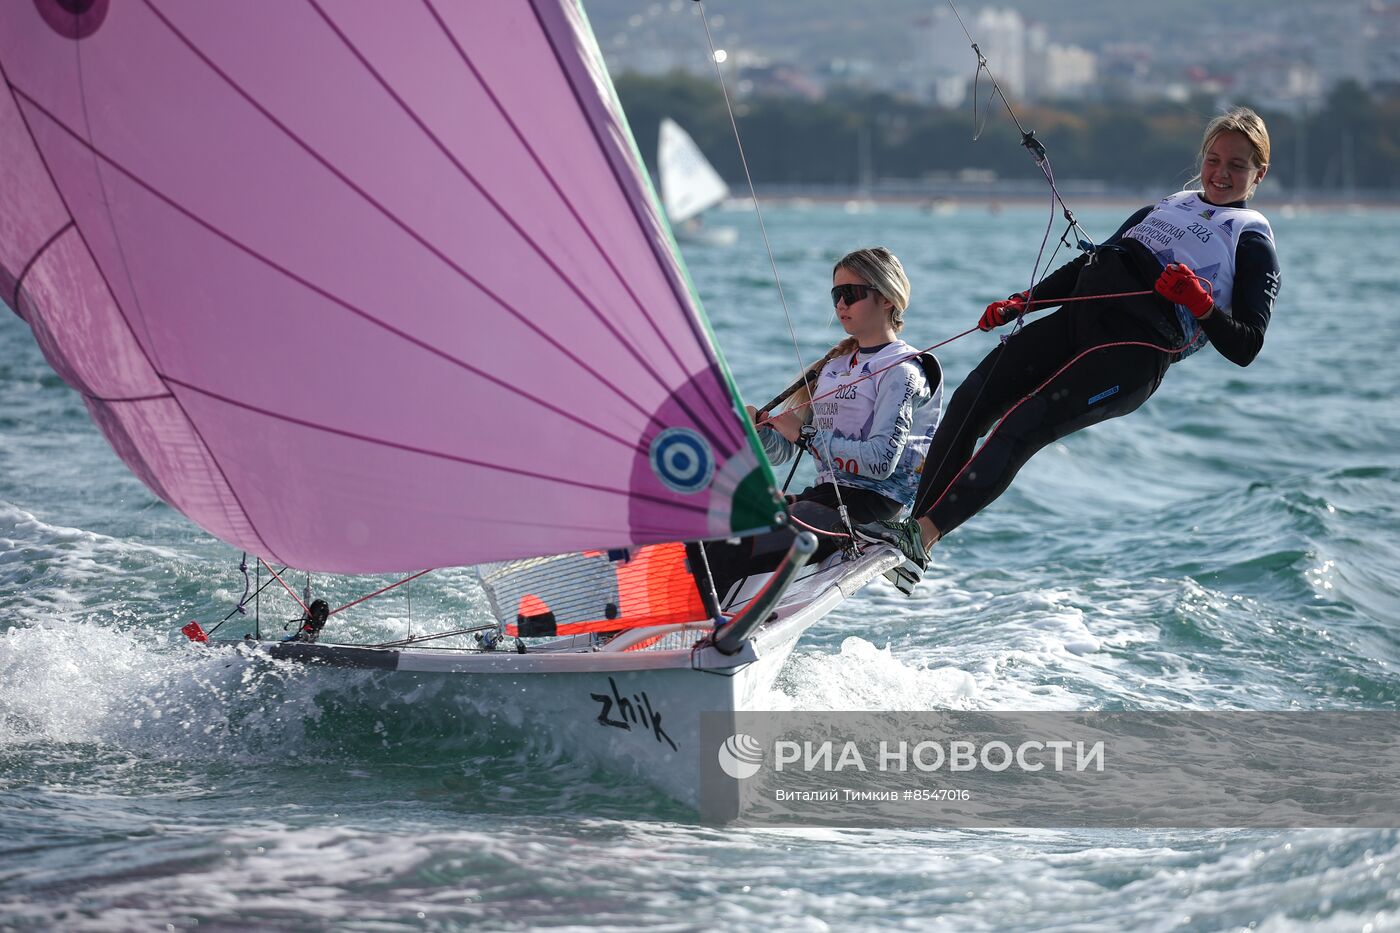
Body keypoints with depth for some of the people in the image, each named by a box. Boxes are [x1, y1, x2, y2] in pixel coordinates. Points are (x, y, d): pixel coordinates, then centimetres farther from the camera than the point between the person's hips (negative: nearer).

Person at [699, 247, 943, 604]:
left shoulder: (900, 370, -4)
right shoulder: (834, 366, 22)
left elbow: (881, 461, -17)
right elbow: (780, 450, 20)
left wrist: (806, 435, -11)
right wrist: (756, 425, -3)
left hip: (870, 504, -8)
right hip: (825, 494, 8)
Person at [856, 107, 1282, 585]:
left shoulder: (1253, 241, 7)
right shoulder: (1166, 208, 28)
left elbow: (1245, 348, -3)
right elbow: (1091, 262, 33)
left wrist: (1202, 307, -21)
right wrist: (1020, 302, 22)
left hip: (1135, 354, -7)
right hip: (1078, 317, 7)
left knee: (1022, 428, -24)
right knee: (971, 401, -12)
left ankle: (921, 537, -32)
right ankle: (913, 523, -13)